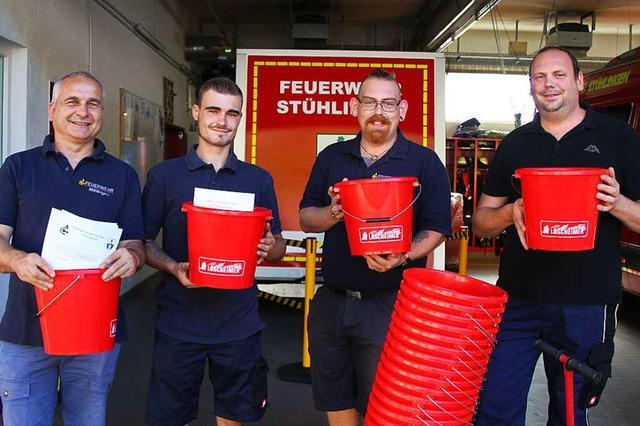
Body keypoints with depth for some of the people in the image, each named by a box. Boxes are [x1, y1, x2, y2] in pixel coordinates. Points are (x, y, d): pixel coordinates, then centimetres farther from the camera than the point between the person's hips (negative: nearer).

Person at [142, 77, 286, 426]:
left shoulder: (259, 180, 6)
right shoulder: (164, 175, 2)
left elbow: (278, 246, 10)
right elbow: (143, 242, 2)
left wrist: (269, 248, -13)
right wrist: (174, 267, -16)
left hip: (239, 324, 1)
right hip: (178, 322, -1)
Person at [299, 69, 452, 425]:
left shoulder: (425, 162, -2)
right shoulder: (332, 158, 8)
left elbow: (437, 228, -4)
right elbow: (306, 218, 9)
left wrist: (403, 256, -23)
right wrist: (333, 213, -13)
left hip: (389, 303, -3)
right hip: (332, 300, 4)